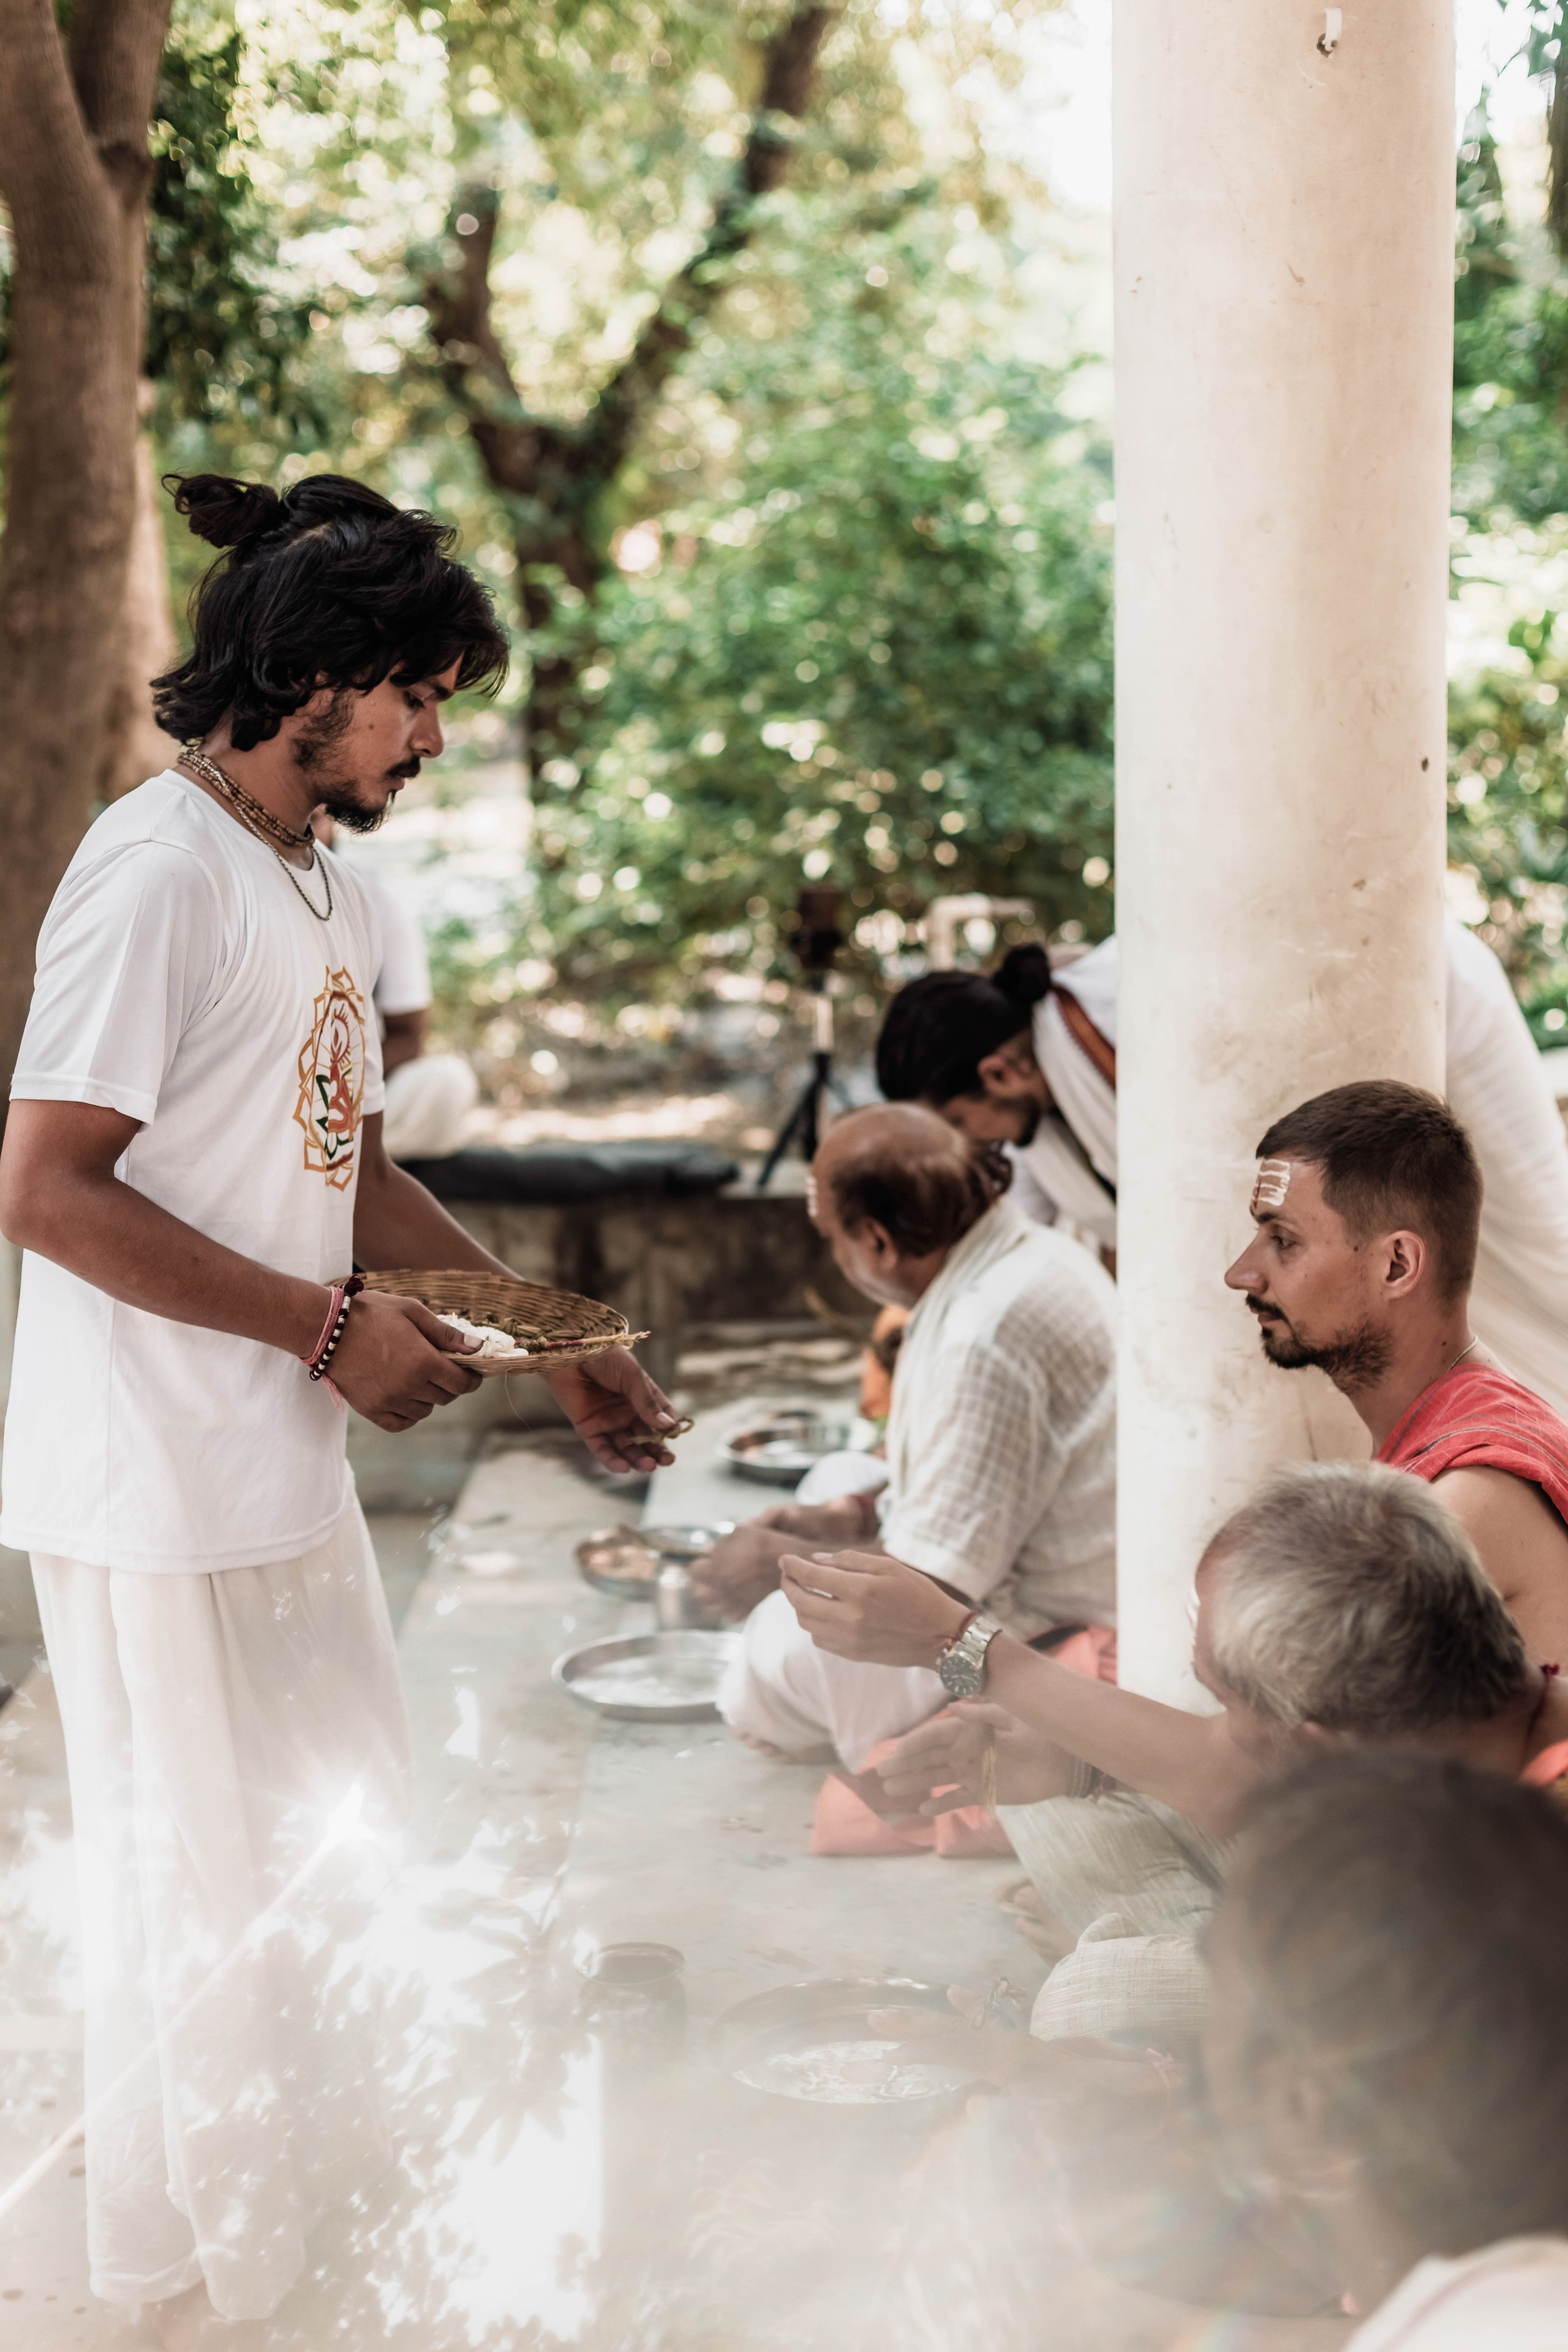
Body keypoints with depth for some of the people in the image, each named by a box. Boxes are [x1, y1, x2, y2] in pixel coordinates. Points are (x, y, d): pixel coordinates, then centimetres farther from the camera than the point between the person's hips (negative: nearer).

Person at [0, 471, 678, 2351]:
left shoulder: (331, 894, 14)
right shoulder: (159, 870, -16)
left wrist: (555, 1344, 14)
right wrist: (332, 1329, -17)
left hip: (289, 1485, 9)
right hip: (158, 1502, -9)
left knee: (341, 1868, 19)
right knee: (209, 1898, 4)